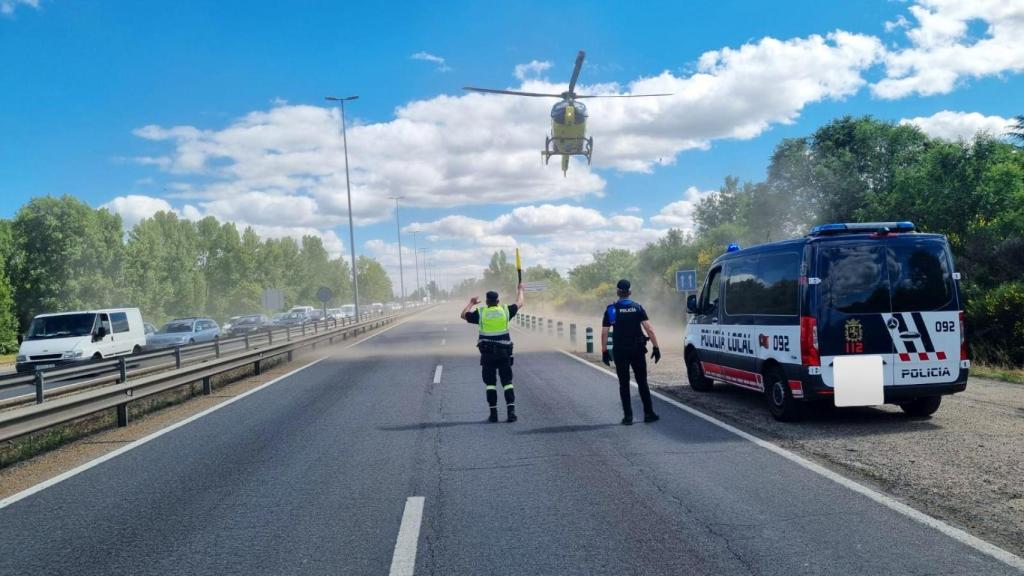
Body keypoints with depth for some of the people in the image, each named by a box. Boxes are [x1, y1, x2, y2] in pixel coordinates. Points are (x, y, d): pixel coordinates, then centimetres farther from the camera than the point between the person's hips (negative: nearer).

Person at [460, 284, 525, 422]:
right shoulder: (505, 310, 2)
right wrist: (520, 290, 37)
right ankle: (511, 411, -7)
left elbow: (464, 315, 14)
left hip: (487, 353, -1)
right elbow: (519, 303, 20)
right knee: (507, 382, 4)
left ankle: (493, 413, 5)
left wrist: (471, 303, 29)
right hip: (504, 352, 1)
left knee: (490, 383, 7)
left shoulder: (480, 313, -1)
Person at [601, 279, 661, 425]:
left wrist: (604, 352, 3)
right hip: (637, 351, 1)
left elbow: (604, 333, -3)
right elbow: (649, 329, -8)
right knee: (642, 382, 11)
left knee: (624, 384, 6)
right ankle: (648, 413, 10)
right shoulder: (638, 308, 0)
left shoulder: (611, 310, -2)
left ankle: (628, 416, 3)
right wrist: (656, 347, -5)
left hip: (620, 352, -1)